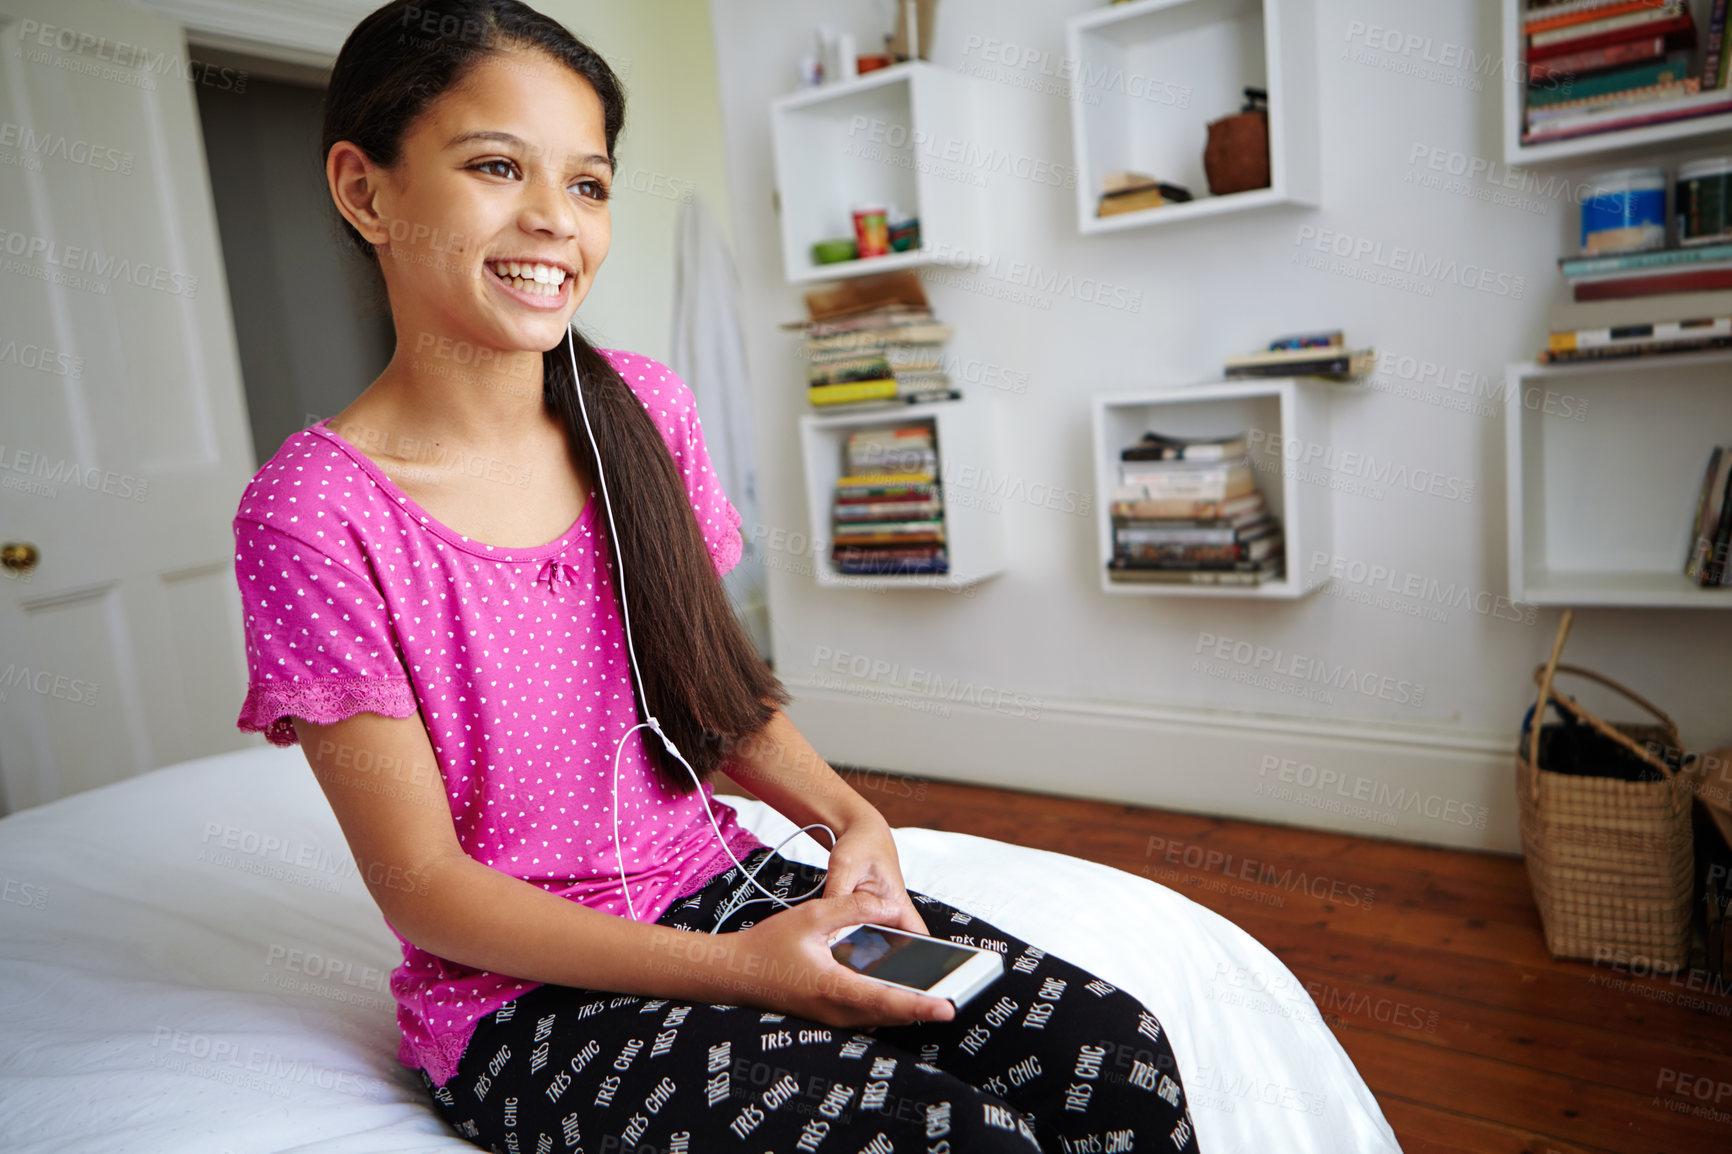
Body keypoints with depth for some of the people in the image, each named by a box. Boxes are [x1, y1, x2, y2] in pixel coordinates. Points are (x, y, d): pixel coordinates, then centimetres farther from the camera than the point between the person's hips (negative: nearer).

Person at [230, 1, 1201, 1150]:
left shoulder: (644, 409, 0)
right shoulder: (316, 515, -15)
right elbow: (422, 886, -13)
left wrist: (844, 812, -8)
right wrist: (730, 968, -21)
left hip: (721, 877, 5)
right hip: (524, 996, -4)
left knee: (1121, 1054, -12)